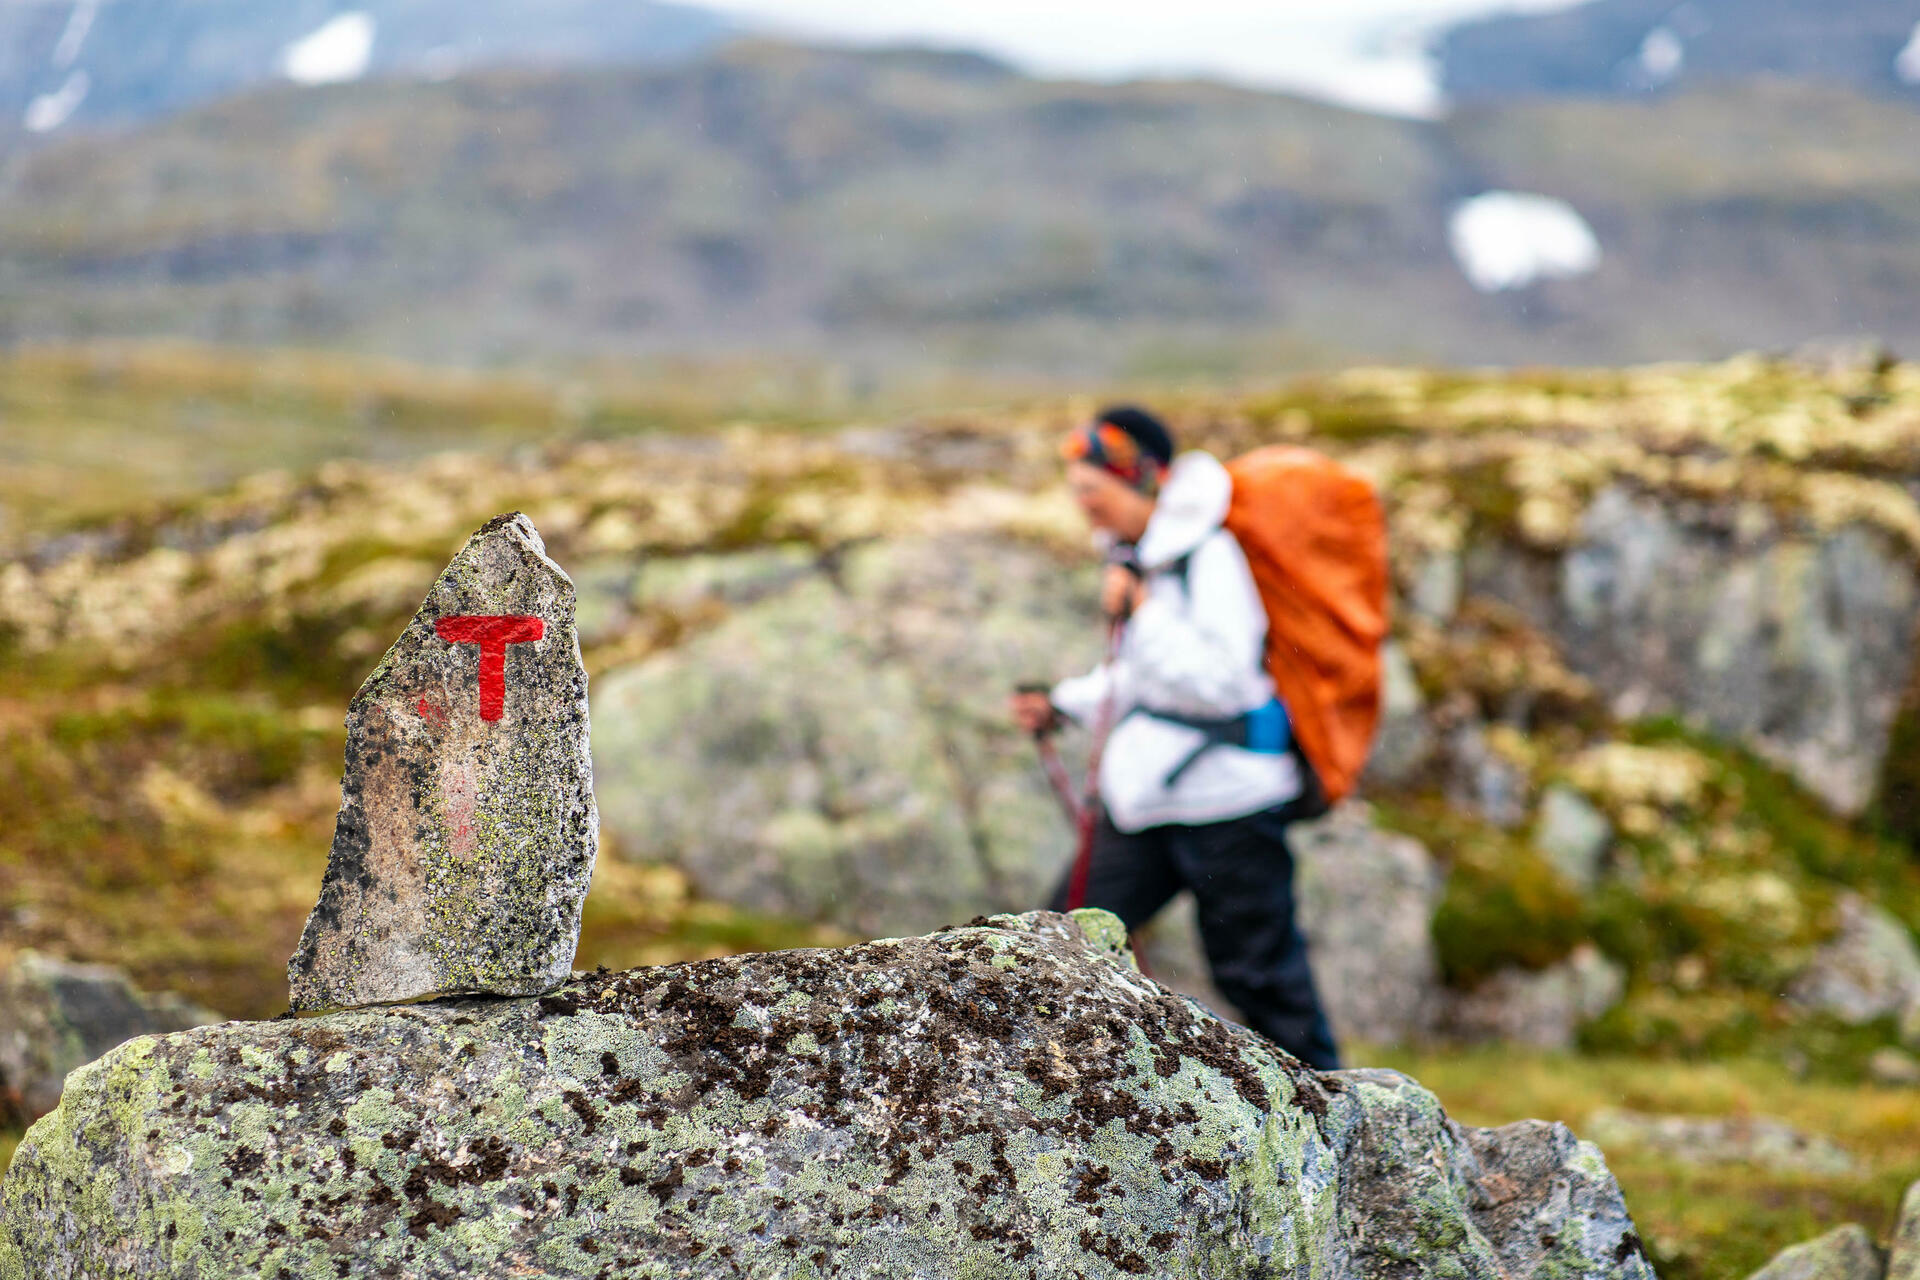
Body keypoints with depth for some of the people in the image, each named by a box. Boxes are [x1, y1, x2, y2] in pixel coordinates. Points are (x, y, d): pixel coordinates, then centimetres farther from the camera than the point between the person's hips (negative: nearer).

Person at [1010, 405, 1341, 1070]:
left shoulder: (1210, 556, -16)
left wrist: (1141, 610, -23)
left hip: (1225, 796, -9)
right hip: (1148, 794, 9)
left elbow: (1219, 679, -25)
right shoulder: (1143, 554, 12)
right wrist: (1063, 704, 14)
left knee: (1257, 972, 0)